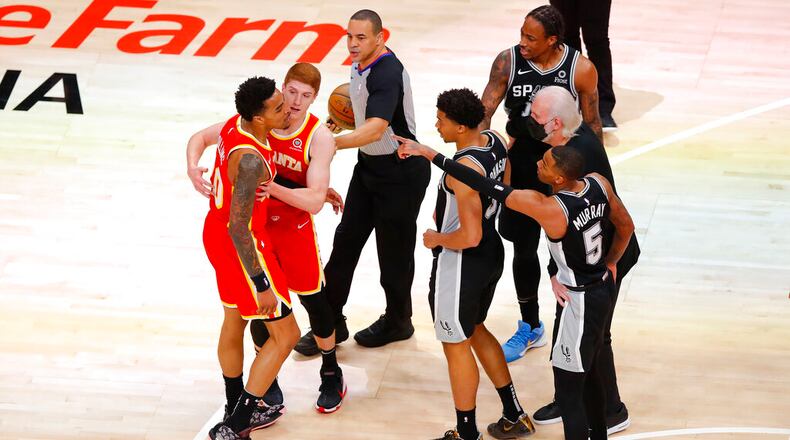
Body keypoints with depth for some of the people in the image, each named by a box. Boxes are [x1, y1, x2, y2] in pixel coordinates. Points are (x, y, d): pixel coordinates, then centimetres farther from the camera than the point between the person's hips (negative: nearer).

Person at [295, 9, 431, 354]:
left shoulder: (387, 74, -29)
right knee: (346, 240, 7)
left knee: (394, 249, 6)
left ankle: (398, 321, 26)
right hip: (369, 165, 9)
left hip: (401, 173, -9)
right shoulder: (361, 64, 0)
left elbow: (376, 129, -43)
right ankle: (330, 322, 13)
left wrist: (332, 143, -52)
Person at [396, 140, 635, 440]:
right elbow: (626, 226, 7)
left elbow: (487, 187, -30)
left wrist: (430, 154, -27)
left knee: (568, 394, 1)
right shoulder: (599, 184, -10)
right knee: (590, 375, 28)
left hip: (578, 302, -9)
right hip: (603, 287, 9)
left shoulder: (547, 208, -30)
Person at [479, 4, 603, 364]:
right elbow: (485, 113, -11)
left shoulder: (581, 70, -15)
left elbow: (592, 124, -4)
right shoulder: (508, 62, -13)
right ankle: (530, 328, 28)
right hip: (522, 163, 2)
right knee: (523, 249, 11)